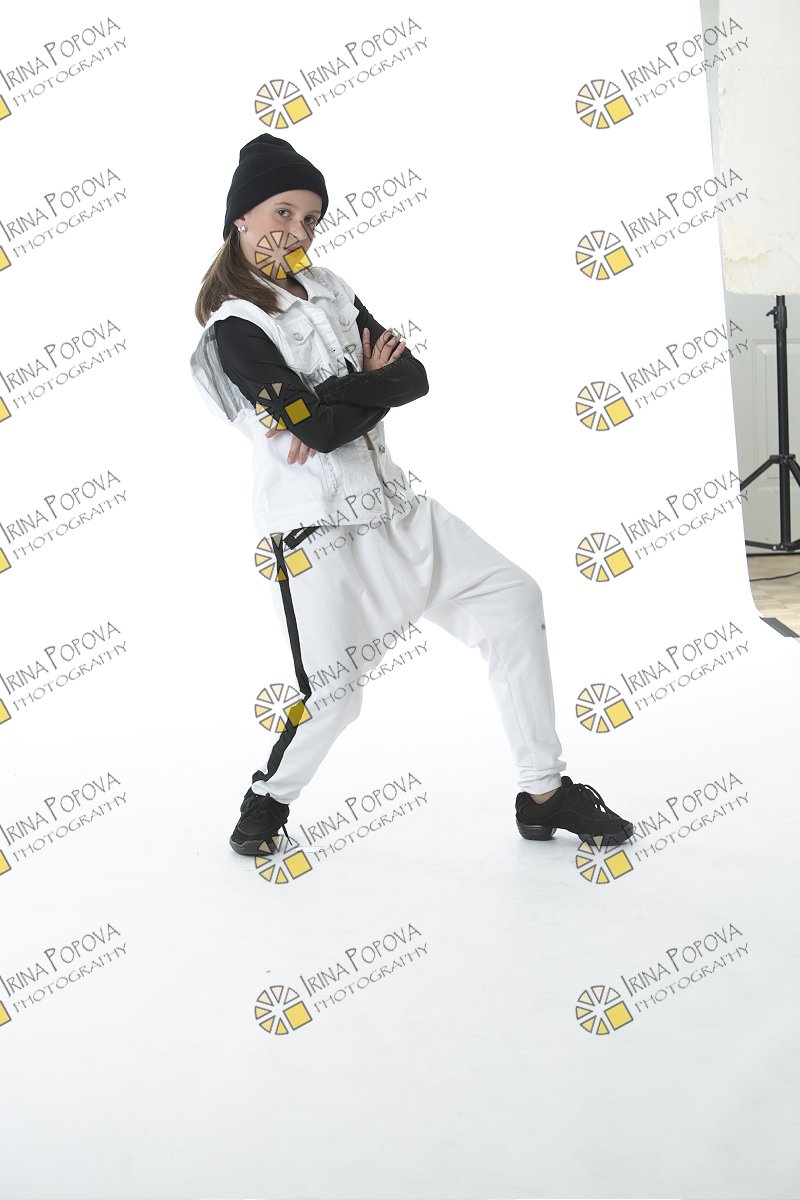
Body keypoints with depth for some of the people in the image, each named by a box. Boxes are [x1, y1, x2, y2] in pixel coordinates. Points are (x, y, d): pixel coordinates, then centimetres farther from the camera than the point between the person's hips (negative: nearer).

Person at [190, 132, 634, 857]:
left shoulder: (329, 289, 11)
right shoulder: (235, 327, -12)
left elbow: (413, 377, 1)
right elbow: (315, 425, -23)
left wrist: (333, 404, -15)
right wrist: (372, 381, -5)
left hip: (390, 505, 8)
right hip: (314, 529, -8)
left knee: (512, 599, 2)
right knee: (333, 698, -6)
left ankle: (545, 793, 9)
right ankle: (271, 799, 27)